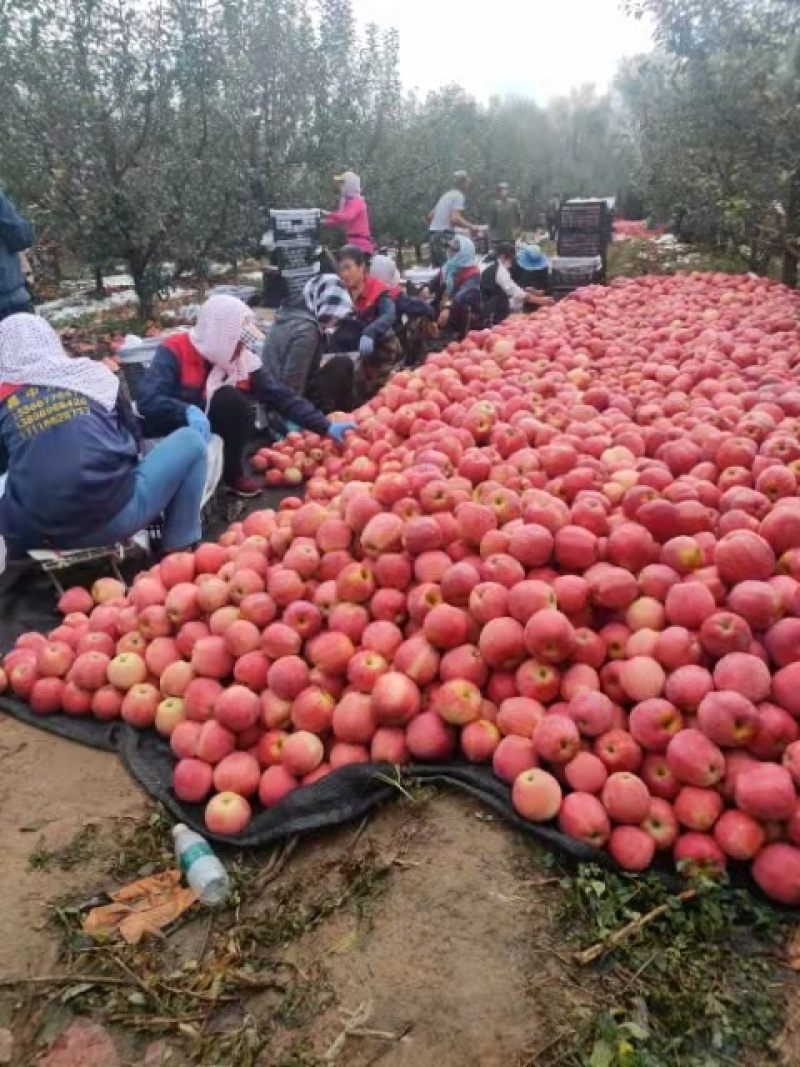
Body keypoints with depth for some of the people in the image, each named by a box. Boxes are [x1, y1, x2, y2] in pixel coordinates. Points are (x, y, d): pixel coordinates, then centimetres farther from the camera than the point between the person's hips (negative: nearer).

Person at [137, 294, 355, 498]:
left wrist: (326, 427, -14)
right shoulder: (175, 352, -19)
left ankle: (231, 474, -6)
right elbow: (147, 400, -30)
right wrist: (187, 412, -47)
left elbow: (282, 396, -7)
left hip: (213, 429, 4)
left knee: (232, 401, -25)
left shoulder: (243, 360, -5)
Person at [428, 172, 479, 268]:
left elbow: (430, 216, 24)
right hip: (444, 235, -9)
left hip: (432, 234, 9)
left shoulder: (447, 195, 22)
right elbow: (455, 218, -18)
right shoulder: (459, 196, -4)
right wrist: (471, 227, -9)